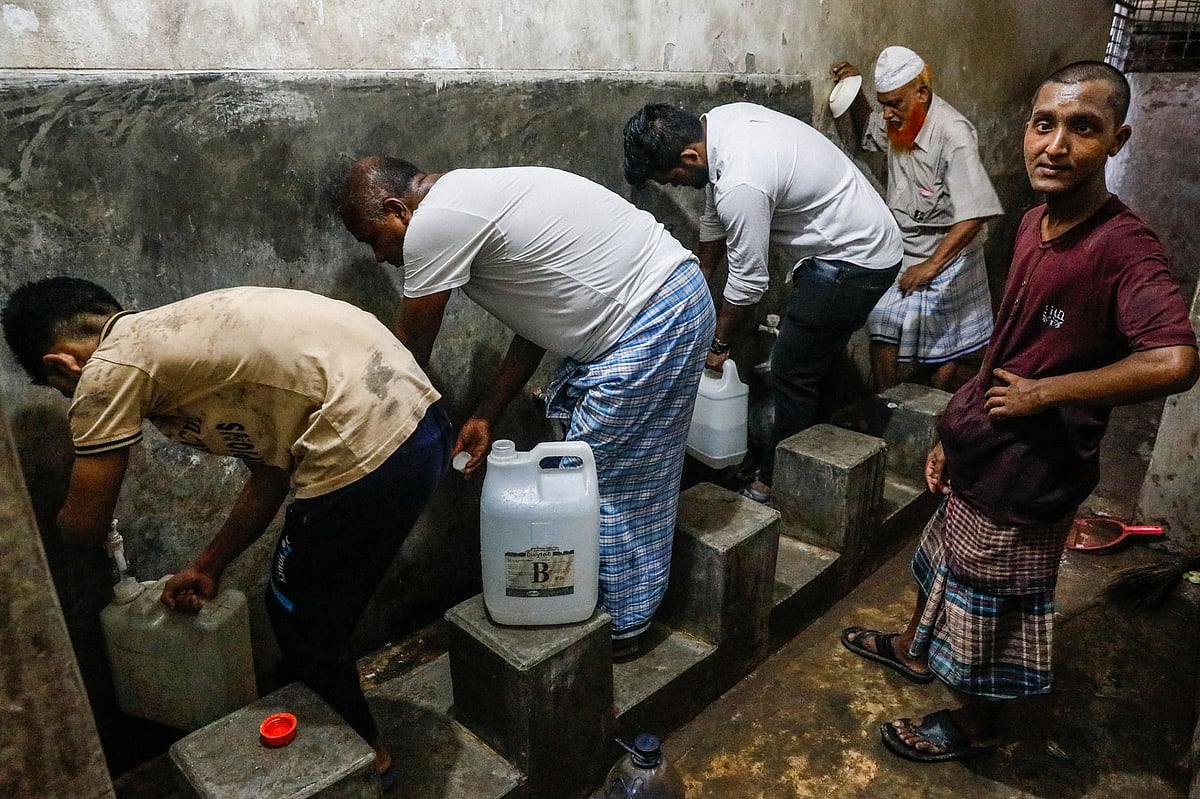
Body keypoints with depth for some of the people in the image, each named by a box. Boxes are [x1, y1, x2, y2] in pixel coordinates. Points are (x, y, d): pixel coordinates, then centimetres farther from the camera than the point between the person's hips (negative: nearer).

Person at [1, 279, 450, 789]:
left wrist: (63, 516, 31)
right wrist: (208, 565, 32)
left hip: (367, 455, -9)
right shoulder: (181, 337, 24)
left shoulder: (108, 371, -1)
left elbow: (85, 526, 7)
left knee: (303, 625, 17)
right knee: (298, 607, 29)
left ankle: (365, 754, 39)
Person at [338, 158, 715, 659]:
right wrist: (486, 416, 15)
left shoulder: (434, 221, -13)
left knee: (609, 477, 0)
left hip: (652, 325, -10)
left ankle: (618, 627, 18)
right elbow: (538, 317, 16)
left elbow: (412, 347, -4)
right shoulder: (475, 199, 16)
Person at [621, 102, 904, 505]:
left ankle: (776, 484, 14)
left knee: (792, 374, -2)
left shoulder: (742, 184, -31)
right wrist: (701, 275, 23)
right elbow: (714, 212, 12)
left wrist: (719, 343, -4)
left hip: (854, 260, -10)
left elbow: (748, 280, -20)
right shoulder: (718, 120, -3)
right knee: (816, 362, 19)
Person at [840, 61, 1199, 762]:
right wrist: (956, 434, 13)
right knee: (944, 563, 28)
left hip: (1026, 482, -8)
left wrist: (1042, 393, -26)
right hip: (980, 462, 8)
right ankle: (916, 651, 55)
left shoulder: (1123, 246, -24)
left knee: (993, 610, 13)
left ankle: (976, 727, 39)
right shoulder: (1036, 224, 1)